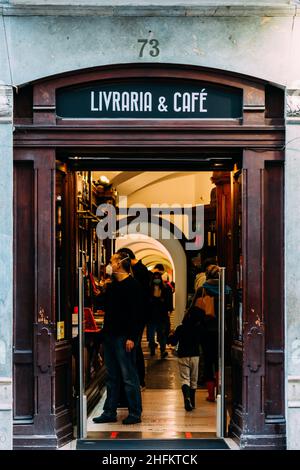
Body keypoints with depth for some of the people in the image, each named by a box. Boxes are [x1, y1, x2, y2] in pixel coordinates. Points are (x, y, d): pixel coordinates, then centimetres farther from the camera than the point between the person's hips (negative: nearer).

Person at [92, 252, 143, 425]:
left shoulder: (132, 285, -9)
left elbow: (136, 313, -16)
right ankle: (110, 412, 18)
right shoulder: (112, 285, 17)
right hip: (110, 335, 8)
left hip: (124, 337, -8)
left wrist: (131, 337, -19)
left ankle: (135, 413, 6)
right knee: (112, 377, 12)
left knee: (129, 376, -2)